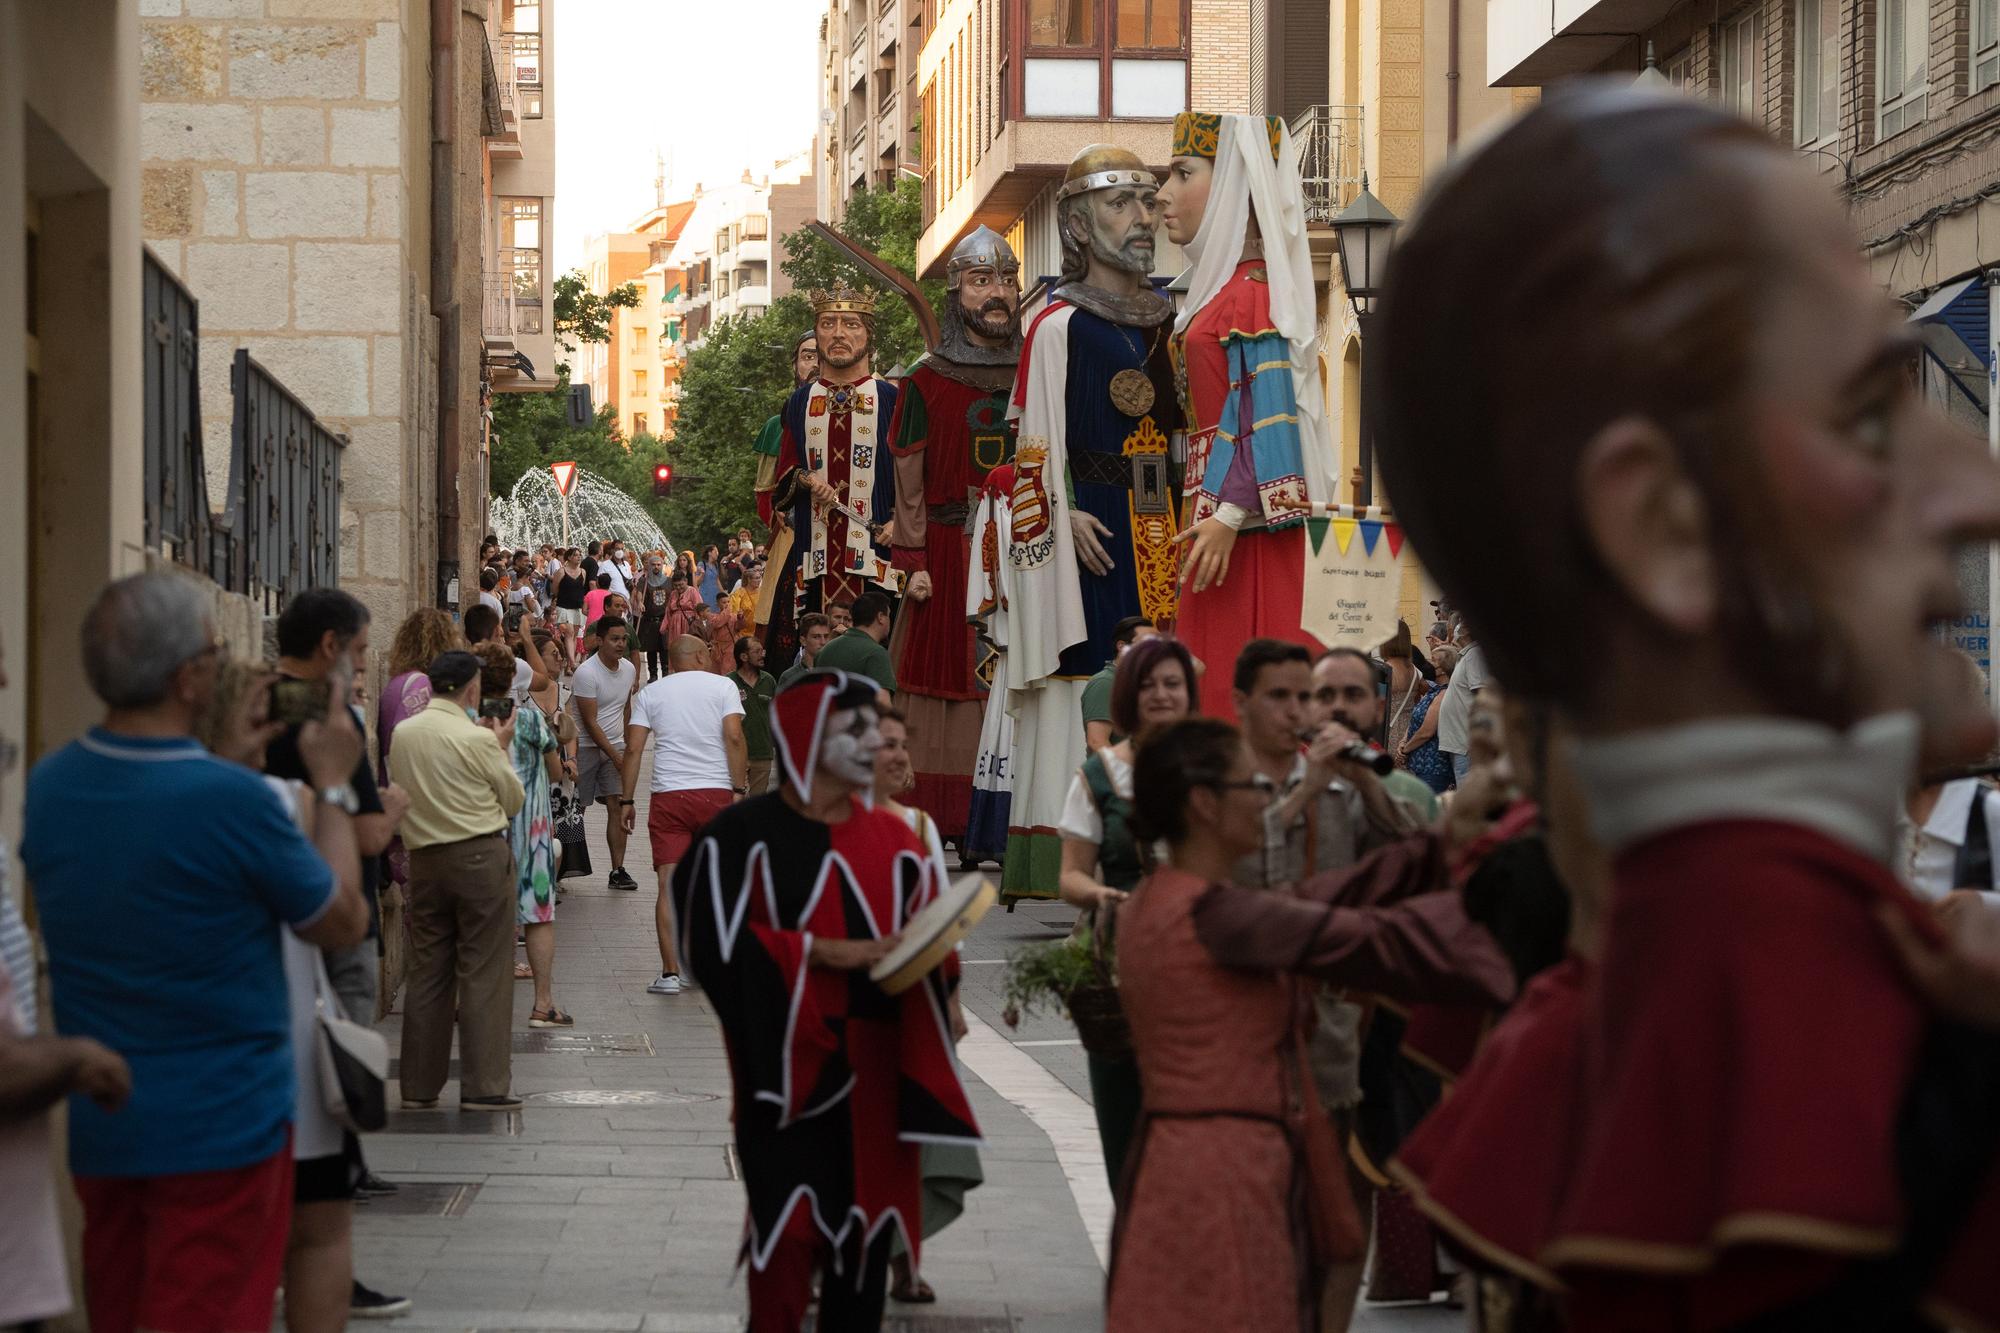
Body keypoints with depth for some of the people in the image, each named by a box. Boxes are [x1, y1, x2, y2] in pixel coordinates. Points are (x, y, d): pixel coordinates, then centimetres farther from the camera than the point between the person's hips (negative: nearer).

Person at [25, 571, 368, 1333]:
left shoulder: (47, 787, -2)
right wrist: (333, 786, 6)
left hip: (96, 1125, 6)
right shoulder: (233, 801, -21)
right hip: (220, 1125, -6)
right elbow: (343, 925, -6)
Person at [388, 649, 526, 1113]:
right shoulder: (477, 739, -12)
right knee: (485, 975, -1)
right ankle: (483, 1087, -2)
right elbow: (514, 800, -2)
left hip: (425, 860, 5)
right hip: (481, 857, -5)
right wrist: (502, 748, 12)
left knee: (427, 974, 11)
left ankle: (419, 1088, 13)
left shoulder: (403, 734, 4)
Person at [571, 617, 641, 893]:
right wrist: (615, 756, -19)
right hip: (586, 746, -5)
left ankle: (618, 871, -4)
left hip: (615, 745, 6)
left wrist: (627, 748, 19)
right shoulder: (587, 673, -18)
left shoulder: (629, 670, 5)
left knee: (618, 806, -5)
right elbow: (590, 722, -18)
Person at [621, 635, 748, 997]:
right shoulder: (722, 686, 5)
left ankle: (670, 972, -10)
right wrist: (739, 789, -5)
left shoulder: (650, 693, 10)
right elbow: (734, 737, -7)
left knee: (669, 886, -3)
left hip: (668, 794, 0)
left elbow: (633, 748, 3)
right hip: (717, 791, 0)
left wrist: (628, 800, 7)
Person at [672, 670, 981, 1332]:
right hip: (792, 1070, -5)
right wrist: (828, 952, -17)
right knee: (788, 1235, -9)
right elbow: (717, 942, -13)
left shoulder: (894, 838, 11)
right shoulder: (742, 833, -5)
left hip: (878, 1070, 5)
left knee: (867, 1228, 7)